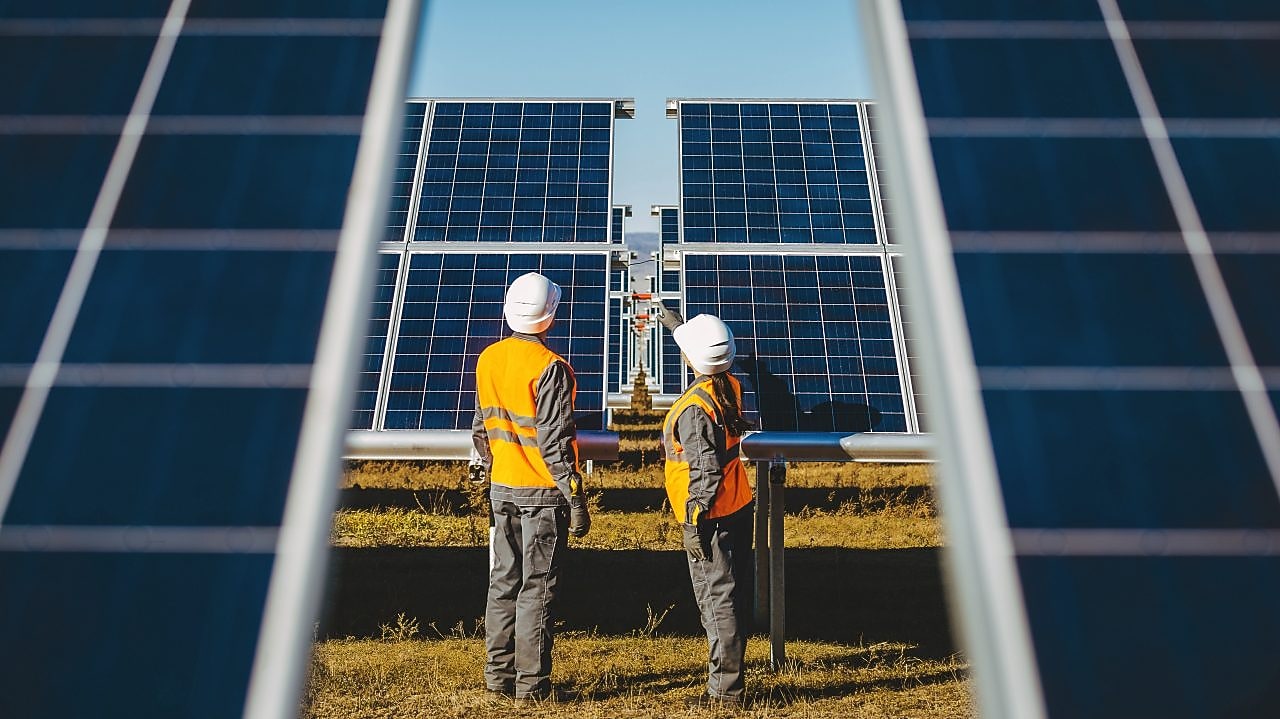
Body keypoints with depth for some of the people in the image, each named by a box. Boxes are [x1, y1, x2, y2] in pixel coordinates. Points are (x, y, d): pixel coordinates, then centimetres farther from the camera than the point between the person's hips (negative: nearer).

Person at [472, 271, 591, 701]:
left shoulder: (488, 359, 4)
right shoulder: (550, 367, -17)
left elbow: (480, 429, 11)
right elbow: (554, 441, -19)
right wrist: (576, 499, -13)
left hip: (502, 489, 6)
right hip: (542, 493, -6)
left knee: (503, 581, 15)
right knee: (537, 588, 3)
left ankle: (498, 675, 25)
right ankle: (530, 684, 12)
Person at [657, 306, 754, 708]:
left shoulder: (694, 408, -22)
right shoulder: (730, 387, 2)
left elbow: (706, 472, -24)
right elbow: (705, 354, 25)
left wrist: (695, 524, -18)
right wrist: (675, 324, 36)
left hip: (711, 517, -9)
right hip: (738, 508, 9)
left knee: (717, 600, 0)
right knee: (735, 595, 18)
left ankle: (724, 690, 9)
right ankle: (729, 672, 34)